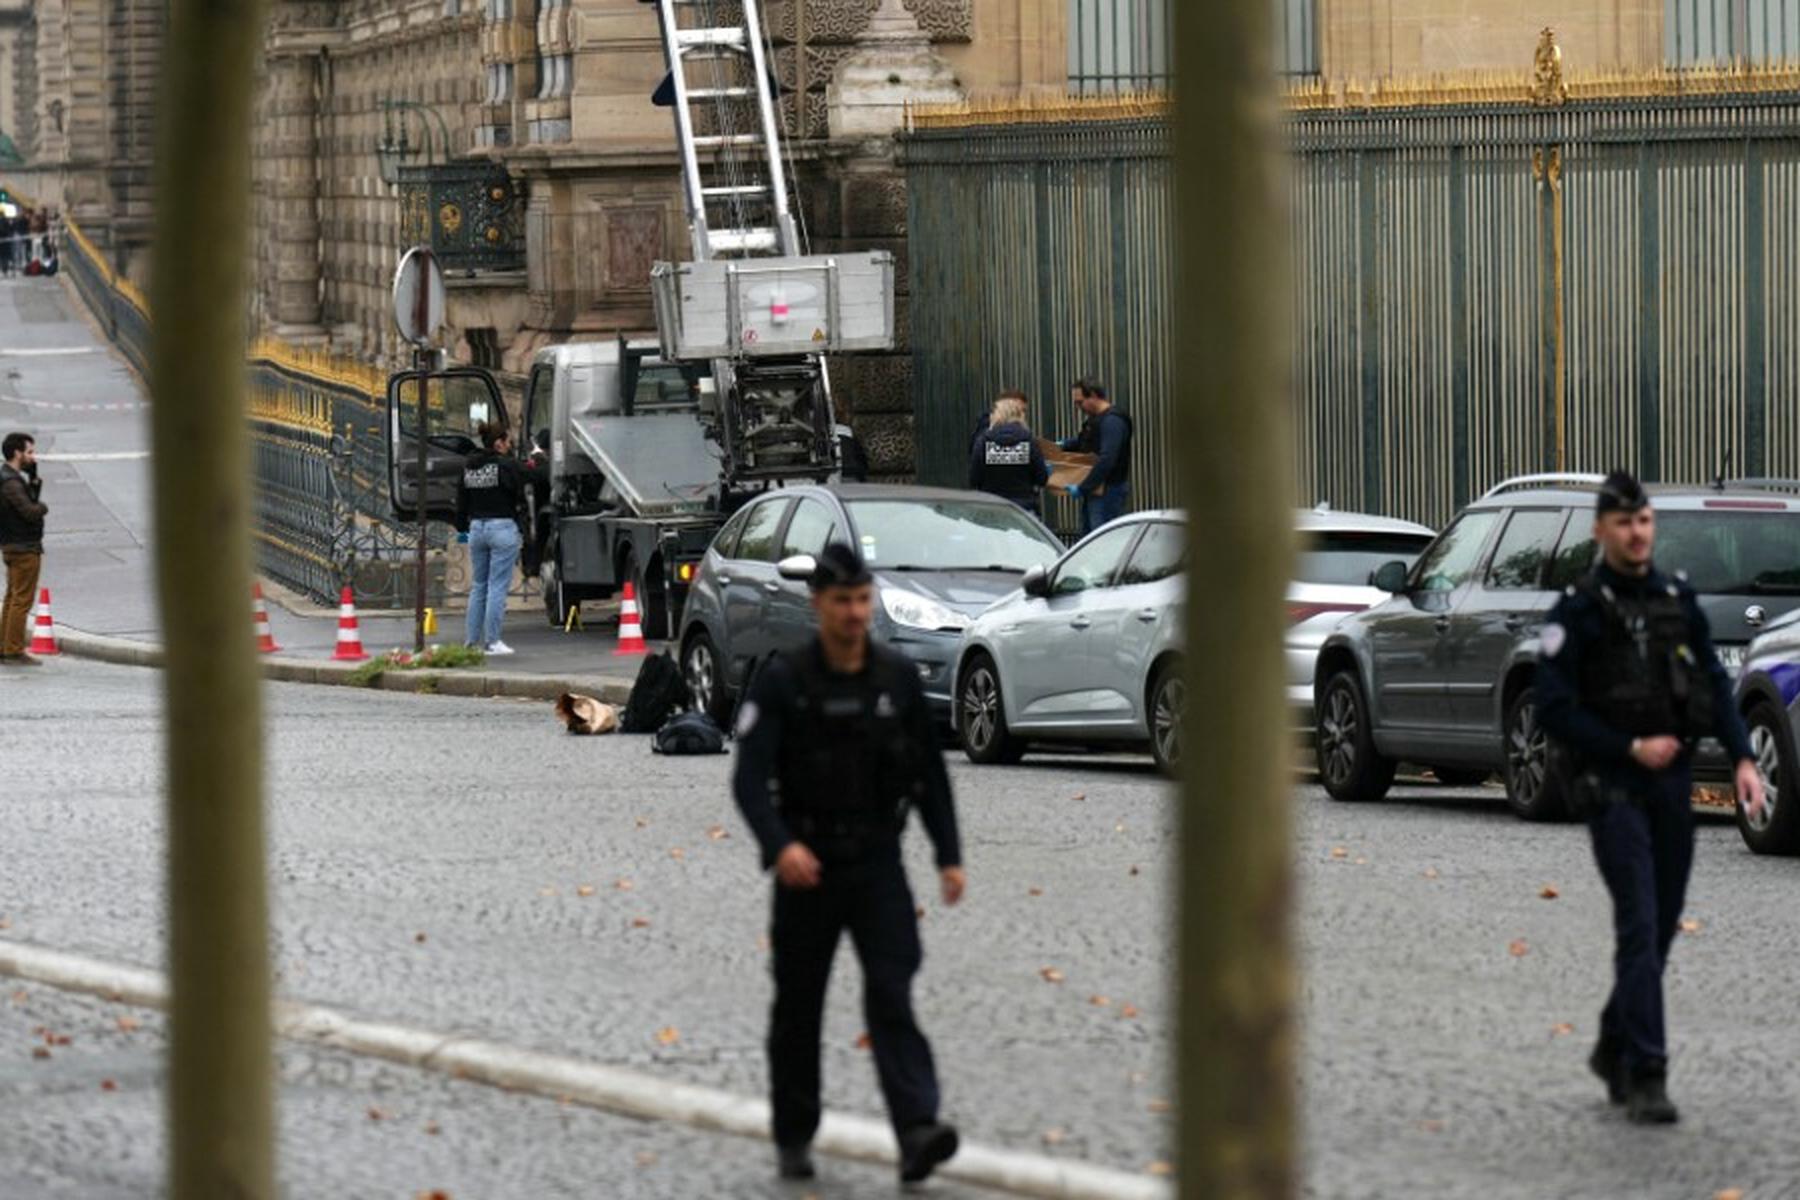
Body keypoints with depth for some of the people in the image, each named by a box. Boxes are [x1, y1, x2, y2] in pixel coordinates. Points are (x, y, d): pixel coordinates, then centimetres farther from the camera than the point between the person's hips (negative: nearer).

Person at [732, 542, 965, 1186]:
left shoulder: (898, 678, 1)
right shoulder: (781, 681, -9)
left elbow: (930, 772, 9)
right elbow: (749, 778, -16)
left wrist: (949, 855, 2)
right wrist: (779, 846, -33)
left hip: (878, 866, 1)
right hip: (808, 866, -1)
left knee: (892, 995, -13)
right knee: (798, 1007, 9)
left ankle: (917, 1133, -25)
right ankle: (794, 1139, 25)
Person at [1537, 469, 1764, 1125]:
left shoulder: (1678, 600, 10)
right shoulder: (1578, 612, -6)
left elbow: (1714, 684, 11)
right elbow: (1555, 709, -8)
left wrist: (1743, 758, -2)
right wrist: (1631, 748, -14)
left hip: (1673, 780, 5)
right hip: (1610, 783, -5)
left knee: (1661, 925, 11)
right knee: (1640, 925, -13)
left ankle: (1614, 1048, 29)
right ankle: (1645, 1075, -14)